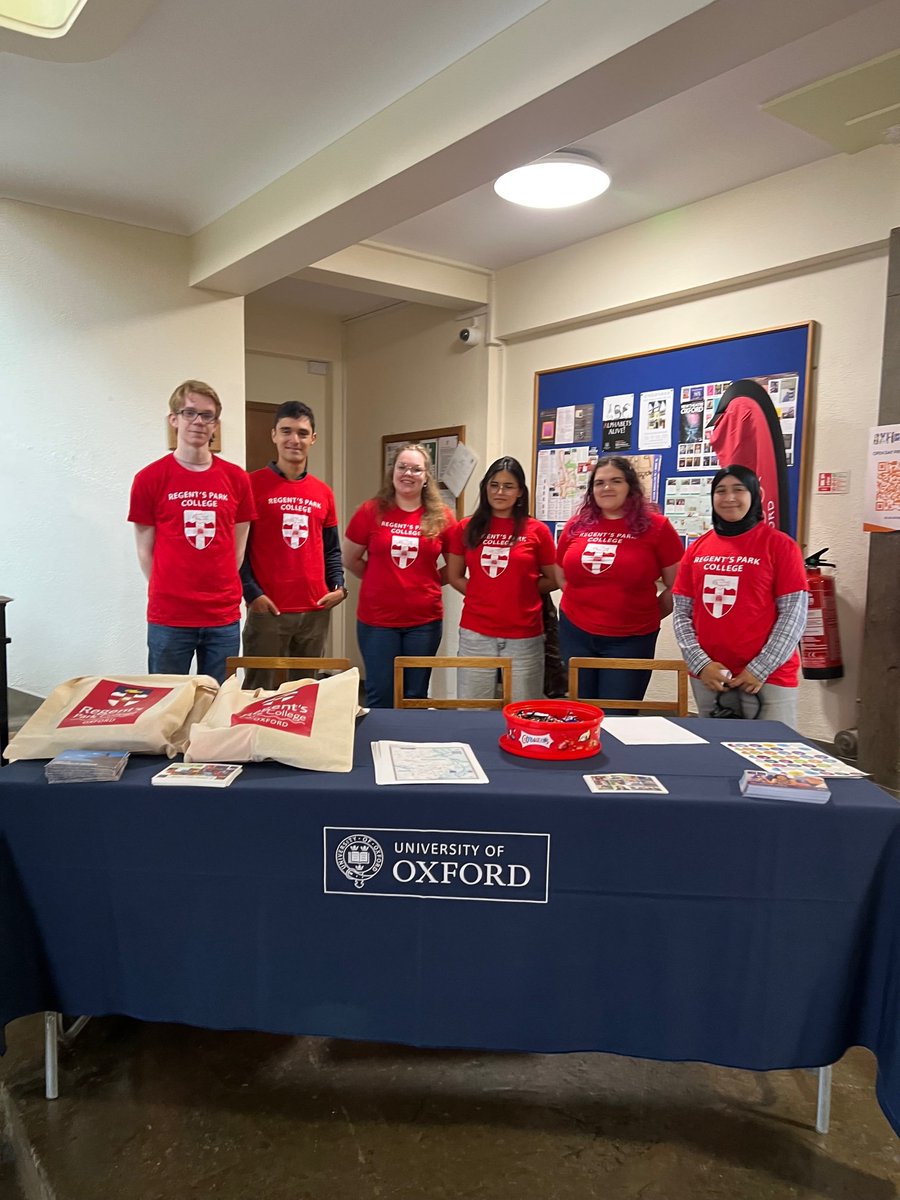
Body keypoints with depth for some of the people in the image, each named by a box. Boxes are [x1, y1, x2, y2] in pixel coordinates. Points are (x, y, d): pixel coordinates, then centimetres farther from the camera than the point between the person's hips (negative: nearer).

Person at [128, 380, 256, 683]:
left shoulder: (236, 478, 4)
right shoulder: (150, 478, -1)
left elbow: (238, 547, 10)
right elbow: (145, 550, 4)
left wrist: (220, 589, 6)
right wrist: (168, 594, 4)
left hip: (224, 618, 2)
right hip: (168, 620, -2)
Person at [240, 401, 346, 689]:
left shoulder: (323, 493, 12)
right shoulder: (252, 484, -3)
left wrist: (339, 586, 1)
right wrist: (252, 593, -13)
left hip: (316, 610, 5)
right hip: (268, 609, -4)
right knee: (259, 689, 3)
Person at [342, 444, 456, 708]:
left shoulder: (441, 517, -1)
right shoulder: (370, 512, -3)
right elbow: (350, 560, 6)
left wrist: (429, 581, 0)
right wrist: (380, 579, 3)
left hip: (425, 620, 1)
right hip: (377, 619, -1)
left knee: (416, 697, 12)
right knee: (380, 696, 7)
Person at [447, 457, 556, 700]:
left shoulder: (537, 530, 0)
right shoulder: (466, 528, 5)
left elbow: (553, 580, 8)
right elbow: (454, 576, 12)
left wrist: (521, 589, -3)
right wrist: (482, 594, 1)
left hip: (524, 637, -1)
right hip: (475, 634, 2)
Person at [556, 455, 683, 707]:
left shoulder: (655, 526, -6)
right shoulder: (576, 525, 3)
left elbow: (677, 585, -2)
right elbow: (562, 576, 16)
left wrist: (650, 615, 1)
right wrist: (583, 603, 8)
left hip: (630, 639, -3)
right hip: (576, 633, 3)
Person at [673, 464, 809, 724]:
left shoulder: (779, 544, -3)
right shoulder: (697, 548, 7)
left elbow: (793, 614, -6)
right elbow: (682, 613, 6)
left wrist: (760, 669, -11)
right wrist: (700, 664, -6)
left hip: (768, 678, -3)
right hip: (707, 677, 3)